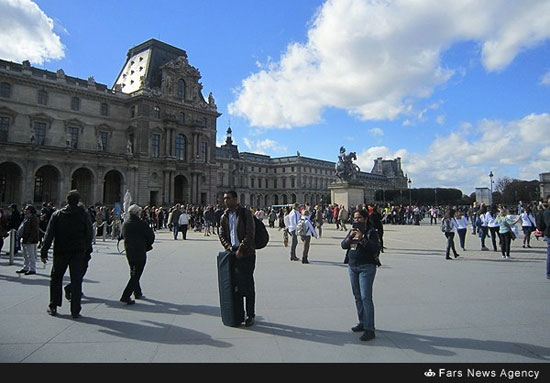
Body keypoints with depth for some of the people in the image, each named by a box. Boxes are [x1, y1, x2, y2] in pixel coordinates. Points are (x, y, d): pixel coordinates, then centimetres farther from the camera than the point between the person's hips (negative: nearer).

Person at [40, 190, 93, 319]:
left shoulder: (57, 214, 0)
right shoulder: (84, 215, -3)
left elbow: (49, 234, -3)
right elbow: (89, 235, -3)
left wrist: (44, 252, -1)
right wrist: (85, 249, 9)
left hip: (60, 252, 1)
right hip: (78, 253, -1)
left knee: (56, 278, 18)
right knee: (76, 281, 3)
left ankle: (53, 307, 24)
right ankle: (75, 311, 5)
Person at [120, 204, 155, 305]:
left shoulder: (125, 223, 2)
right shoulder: (141, 224, -17)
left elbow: (123, 235, 14)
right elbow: (151, 236, -9)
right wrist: (147, 245, 10)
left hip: (129, 252, 7)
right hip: (140, 253, -7)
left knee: (133, 273, 21)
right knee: (136, 275, -1)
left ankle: (137, 293, 33)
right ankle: (125, 296, -6)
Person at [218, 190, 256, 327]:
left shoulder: (246, 213, -6)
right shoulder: (224, 217, 11)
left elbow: (250, 234, -12)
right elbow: (222, 235, 11)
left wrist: (240, 249, -16)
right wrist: (229, 247, -6)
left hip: (246, 254, -5)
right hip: (232, 254, 5)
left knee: (248, 285, 0)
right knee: (236, 285, 10)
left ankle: (250, 315, 12)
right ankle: (238, 314, 23)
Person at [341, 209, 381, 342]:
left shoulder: (371, 232, -6)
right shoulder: (352, 231, 12)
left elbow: (375, 248, -18)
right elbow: (343, 245, 3)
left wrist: (362, 239, -27)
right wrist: (350, 237, -15)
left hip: (366, 267, -7)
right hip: (352, 266, 7)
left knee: (366, 297, -10)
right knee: (357, 296, 14)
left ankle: (369, 329, -6)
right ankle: (362, 322, 28)